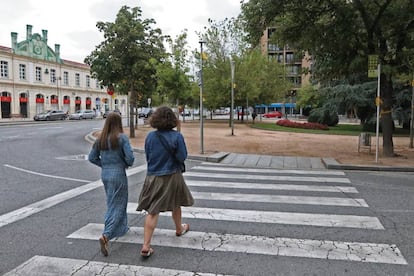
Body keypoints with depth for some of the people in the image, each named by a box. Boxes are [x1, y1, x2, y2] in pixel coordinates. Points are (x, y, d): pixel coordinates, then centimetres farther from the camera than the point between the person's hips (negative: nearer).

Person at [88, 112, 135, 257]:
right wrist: (126, 164, 2)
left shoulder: (100, 139, 2)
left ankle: (122, 228, 37)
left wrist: (104, 165, 14)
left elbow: (92, 158, 6)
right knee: (117, 206, 1)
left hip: (105, 174, 6)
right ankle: (105, 236, -12)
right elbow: (130, 158, -18)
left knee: (112, 203, 23)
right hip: (118, 174, -6)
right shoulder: (122, 138, -14)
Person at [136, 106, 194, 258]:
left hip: (153, 177, 2)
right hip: (172, 176, -1)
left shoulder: (150, 136, -5)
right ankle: (179, 229, 46)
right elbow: (182, 157, -12)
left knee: (152, 211, 2)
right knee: (175, 204, 23)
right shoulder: (177, 136, -15)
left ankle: (146, 246, -3)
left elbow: (147, 156, 5)